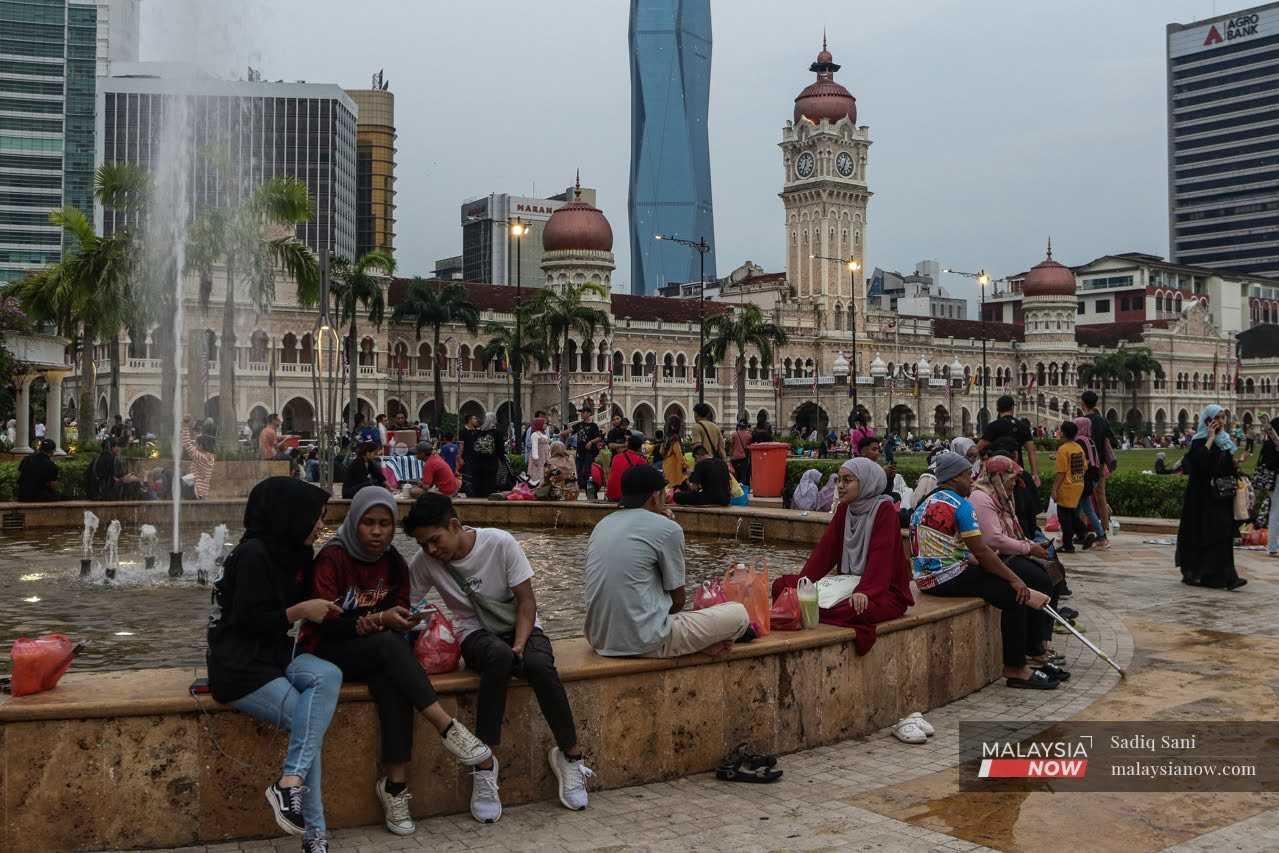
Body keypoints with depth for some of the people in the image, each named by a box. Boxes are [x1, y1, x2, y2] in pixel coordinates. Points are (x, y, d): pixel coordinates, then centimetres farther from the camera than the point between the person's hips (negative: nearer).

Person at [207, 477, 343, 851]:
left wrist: (317, 609, 7)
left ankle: (291, 781, -25)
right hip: (240, 665, -7)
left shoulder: (290, 552, 12)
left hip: (274, 655, 7)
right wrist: (301, 611, -13)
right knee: (309, 722, -19)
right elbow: (248, 621, -18)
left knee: (328, 675, -22)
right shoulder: (253, 554, -15)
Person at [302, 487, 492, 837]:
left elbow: (398, 615, 5)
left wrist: (403, 620, -19)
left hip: (378, 651, 4)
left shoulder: (394, 562, 4)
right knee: (389, 645, -33)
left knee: (392, 680, -31)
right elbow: (327, 625, -18)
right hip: (327, 652, -4)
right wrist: (378, 620, -30)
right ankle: (448, 728, -37)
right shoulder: (332, 558, -13)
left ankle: (395, 784, -33)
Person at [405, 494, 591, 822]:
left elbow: (526, 601, -11)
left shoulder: (500, 543, -15)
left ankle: (571, 756, -14)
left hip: (520, 627, 0)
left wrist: (519, 645, -24)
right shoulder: (425, 561, -7)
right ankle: (485, 765, -32)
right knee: (498, 656, -37)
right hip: (476, 635, 0)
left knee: (539, 664, -35)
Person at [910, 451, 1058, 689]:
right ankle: (1014, 669, -2)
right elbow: (981, 551, -14)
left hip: (926, 578, 10)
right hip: (948, 578, -10)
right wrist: (1014, 579, -6)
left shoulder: (926, 503, 17)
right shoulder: (959, 504, -12)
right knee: (1015, 595, -6)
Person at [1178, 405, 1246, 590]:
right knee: (1203, 533, -6)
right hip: (1204, 497, -7)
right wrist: (1210, 439, -21)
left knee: (1224, 532, 2)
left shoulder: (1225, 440, 14)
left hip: (1222, 496, 7)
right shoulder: (1200, 441, -7)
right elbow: (1200, 462, -26)